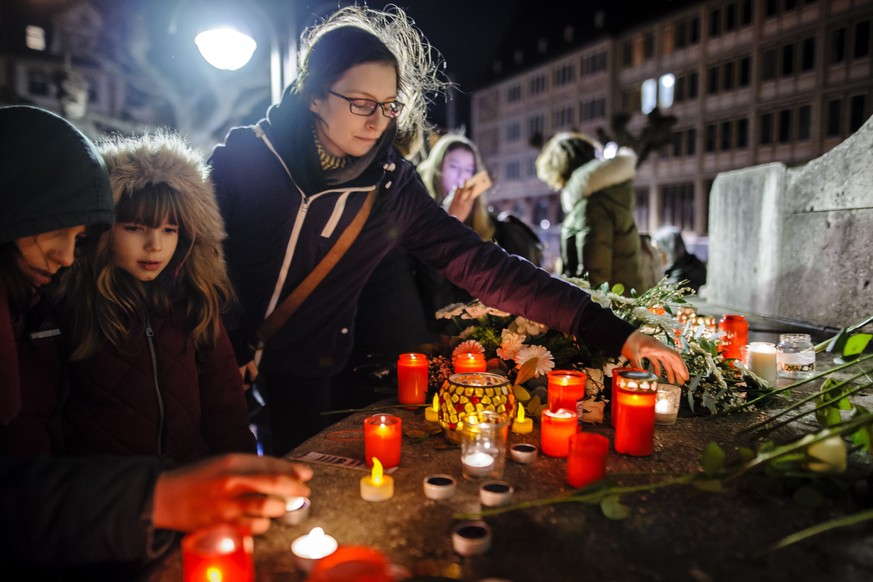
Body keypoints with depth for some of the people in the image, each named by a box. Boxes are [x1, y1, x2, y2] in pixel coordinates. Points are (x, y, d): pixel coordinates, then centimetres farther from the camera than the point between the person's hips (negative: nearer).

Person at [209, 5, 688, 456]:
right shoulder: (244, 156, -14)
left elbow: (482, 267, -16)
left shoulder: (392, 184, -11)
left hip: (302, 378, 1)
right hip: (214, 364, 0)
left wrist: (613, 332, -22)